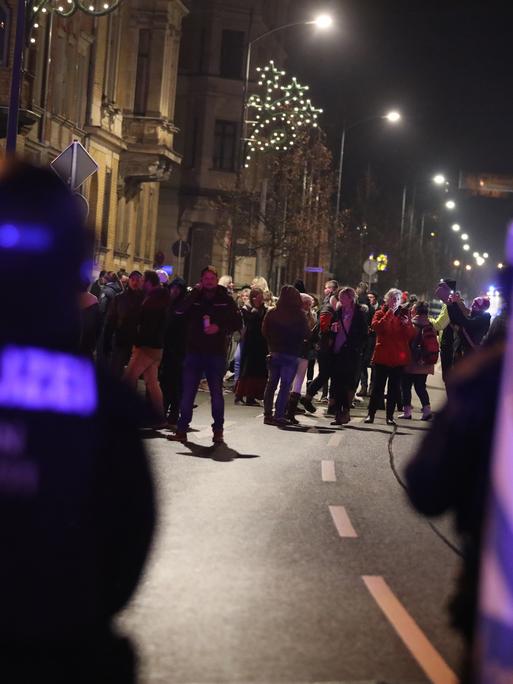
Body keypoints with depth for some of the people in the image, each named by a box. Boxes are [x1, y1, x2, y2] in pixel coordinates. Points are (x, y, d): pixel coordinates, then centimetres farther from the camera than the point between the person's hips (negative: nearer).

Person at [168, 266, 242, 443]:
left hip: (216, 353, -1)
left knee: (216, 392, 3)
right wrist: (195, 292, -14)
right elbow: (179, 312, -13)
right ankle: (182, 430, 5)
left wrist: (220, 327, -12)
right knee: (188, 391, 1)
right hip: (194, 351, 1)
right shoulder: (194, 297, 4)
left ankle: (218, 430, 13)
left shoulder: (225, 300, 3)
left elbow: (237, 322, 4)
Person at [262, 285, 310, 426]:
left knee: (271, 383, 13)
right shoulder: (299, 315, -11)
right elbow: (305, 334, -5)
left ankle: (268, 414, 14)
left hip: (274, 352, 3)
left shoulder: (272, 313, -3)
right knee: (285, 385, -1)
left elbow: (264, 331, 2)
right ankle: (279, 415, -7)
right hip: (291, 354, -3)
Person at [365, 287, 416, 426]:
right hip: (382, 356, -2)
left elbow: (411, 335, 4)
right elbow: (377, 327, -16)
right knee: (378, 386, -2)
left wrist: (407, 325, -15)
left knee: (394, 388, 4)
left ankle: (390, 416, 9)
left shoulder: (404, 314, 10)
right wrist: (389, 313, -18)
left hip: (399, 357, 2)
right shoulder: (380, 313, 4)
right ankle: (371, 414, 4)